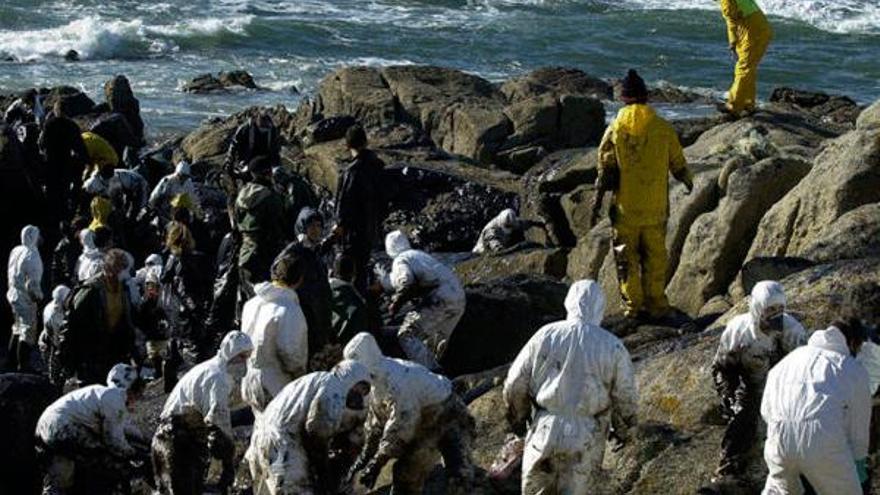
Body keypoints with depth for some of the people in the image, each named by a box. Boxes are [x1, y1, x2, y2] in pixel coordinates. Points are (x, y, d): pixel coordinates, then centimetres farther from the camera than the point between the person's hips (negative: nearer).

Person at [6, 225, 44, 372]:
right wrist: (38, 297, -11)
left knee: (17, 329, 21)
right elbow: (32, 282, -22)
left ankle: (12, 362, 29)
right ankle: (23, 365, 4)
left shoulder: (15, 251, 3)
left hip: (14, 294, 9)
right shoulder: (31, 255, -21)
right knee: (28, 331, 0)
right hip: (27, 298, -9)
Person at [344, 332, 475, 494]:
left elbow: (398, 427, -31)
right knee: (405, 473, 7)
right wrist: (365, 457, 10)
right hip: (425, 425, 9)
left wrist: (376, 464, -27)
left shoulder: (398, 381, -32)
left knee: (460, 477, -23)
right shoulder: (379, 380, -1)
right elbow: (376, 422, 11)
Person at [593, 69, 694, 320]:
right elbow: (678, 165, 5)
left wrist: (597, 204, 1)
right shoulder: (663, 129, -4)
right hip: (655, 206, 1)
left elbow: (605, 171, -6)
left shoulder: (614, 130, -7)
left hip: (625, 207, -1)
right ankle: (656, 304, 15)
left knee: (626, 257, 10)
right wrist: (688, 182, 27)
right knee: (655, 257, 12)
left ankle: (633, 305, 11)